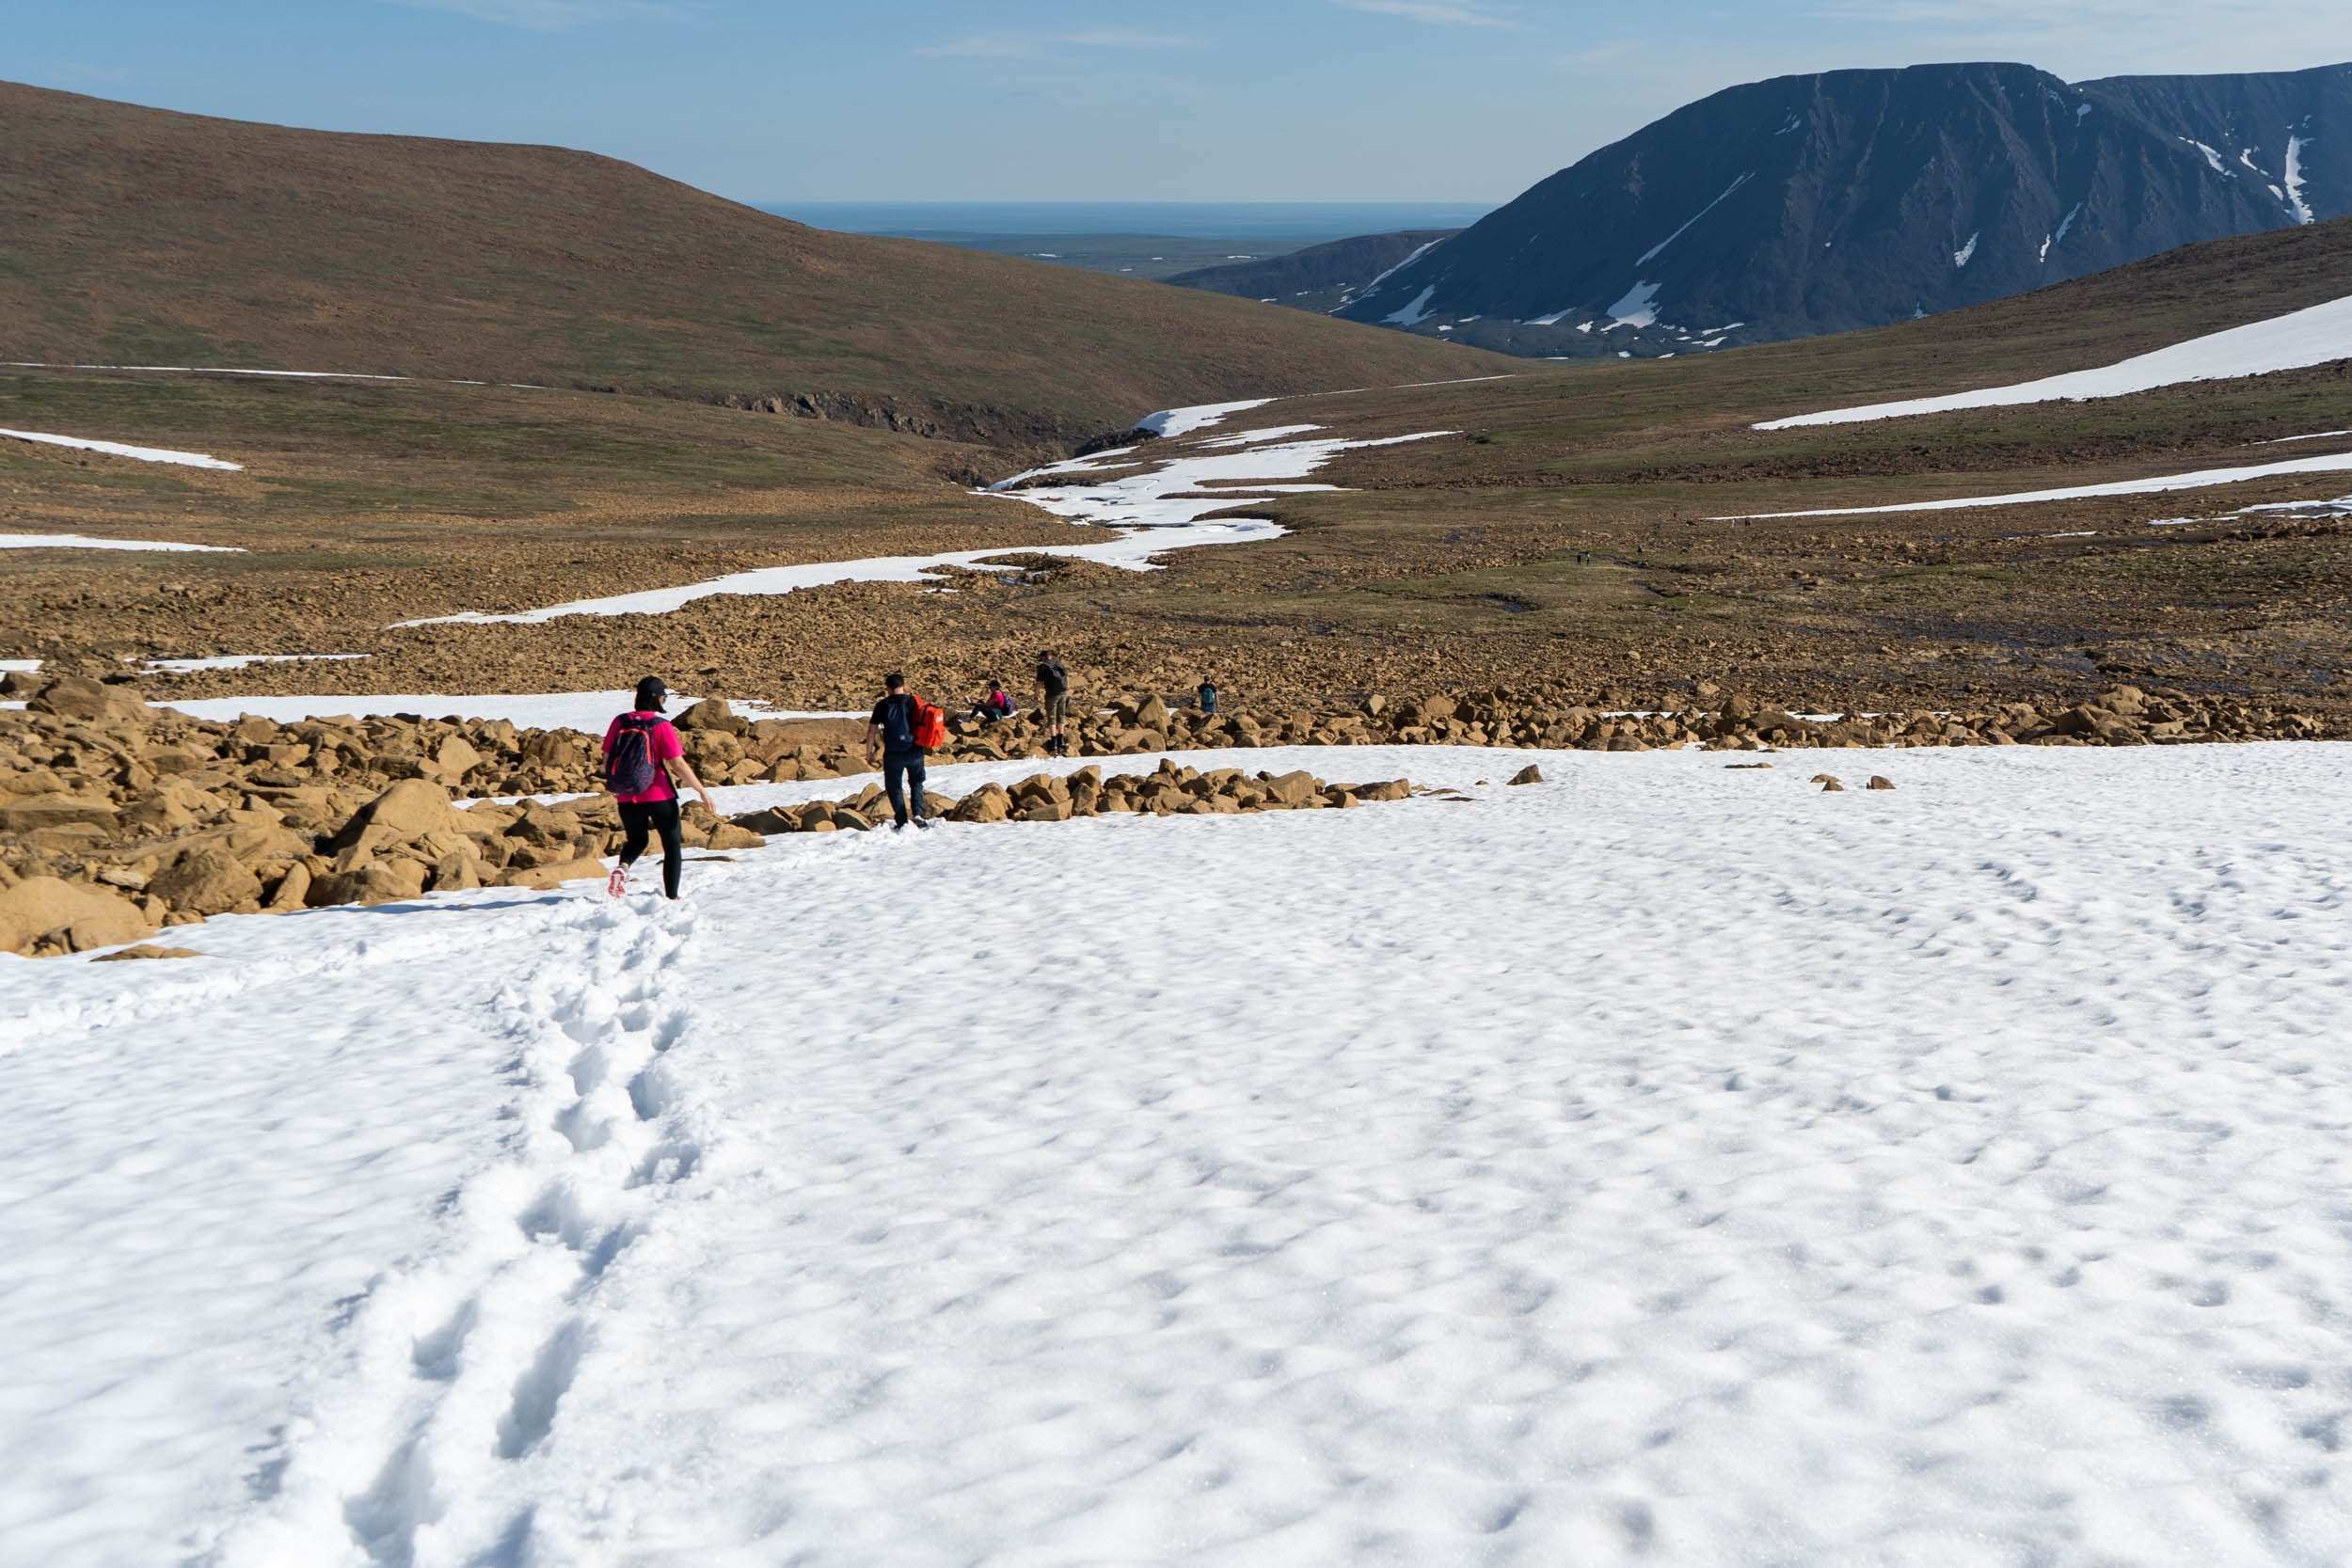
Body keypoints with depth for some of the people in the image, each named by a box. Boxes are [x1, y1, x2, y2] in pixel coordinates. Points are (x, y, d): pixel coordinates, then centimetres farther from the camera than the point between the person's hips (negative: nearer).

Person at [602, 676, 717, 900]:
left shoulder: (620, 722, -1)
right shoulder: (662, 727, -13)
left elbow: (607, 759, 5)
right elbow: (678, 765, -15)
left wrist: (614, 786, 23)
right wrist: (703, 792, -9)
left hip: (627, 798, 4)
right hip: (659, 796, -4)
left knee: (636, 840, 25)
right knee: (673, 845, 13)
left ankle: (622, 867, -5)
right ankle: (671, 897, 12)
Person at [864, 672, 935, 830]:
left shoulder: (883, 705, -3)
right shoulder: (912, 701, -1)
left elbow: (871, 730, -3)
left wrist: (869, 753, 5)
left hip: (893, 753, -2)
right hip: (915, 751, 2)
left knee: (894, 787, 11)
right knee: (916, 782, 22)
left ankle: (901, 823, 3)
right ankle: (918, 814, 4)